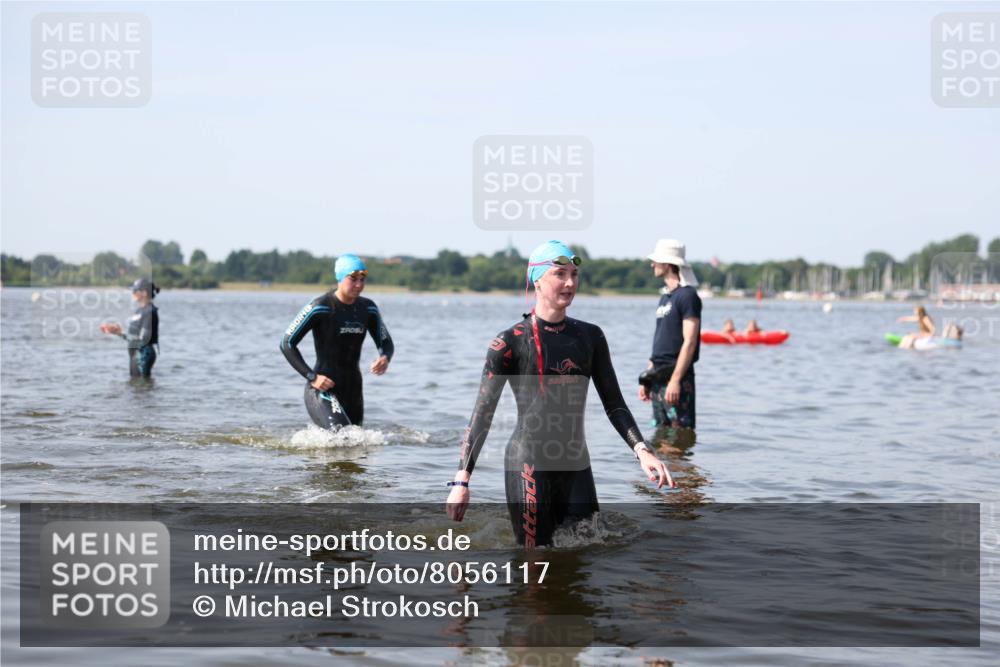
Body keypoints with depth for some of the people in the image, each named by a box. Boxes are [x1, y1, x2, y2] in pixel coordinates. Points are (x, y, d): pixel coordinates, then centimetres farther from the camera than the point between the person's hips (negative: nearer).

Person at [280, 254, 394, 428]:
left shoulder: (368, 309, 6)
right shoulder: (320, 308, -11)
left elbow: (385, 342, 16)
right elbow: (287, 344, -8)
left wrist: (385, 359, -9)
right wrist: (311, 377, -14)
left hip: (353, 389, 7)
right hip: (323, 390, -7)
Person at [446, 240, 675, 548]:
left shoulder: (590, 337, 9)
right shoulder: (510, 343, -5)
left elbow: (614, 404, 12)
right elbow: (482, 414, -4)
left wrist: (641, 450, -4)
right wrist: (462, 480, -10)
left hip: (577, 467, 5)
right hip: (528, 467, -4)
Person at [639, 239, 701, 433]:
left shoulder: (687, 295, -9)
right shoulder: (664, 296, 18)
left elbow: (689, 342, -16)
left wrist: (675, 380, -21)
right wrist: (647, 378, 18)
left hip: (676, 375, -9)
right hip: (658, 378, 9)